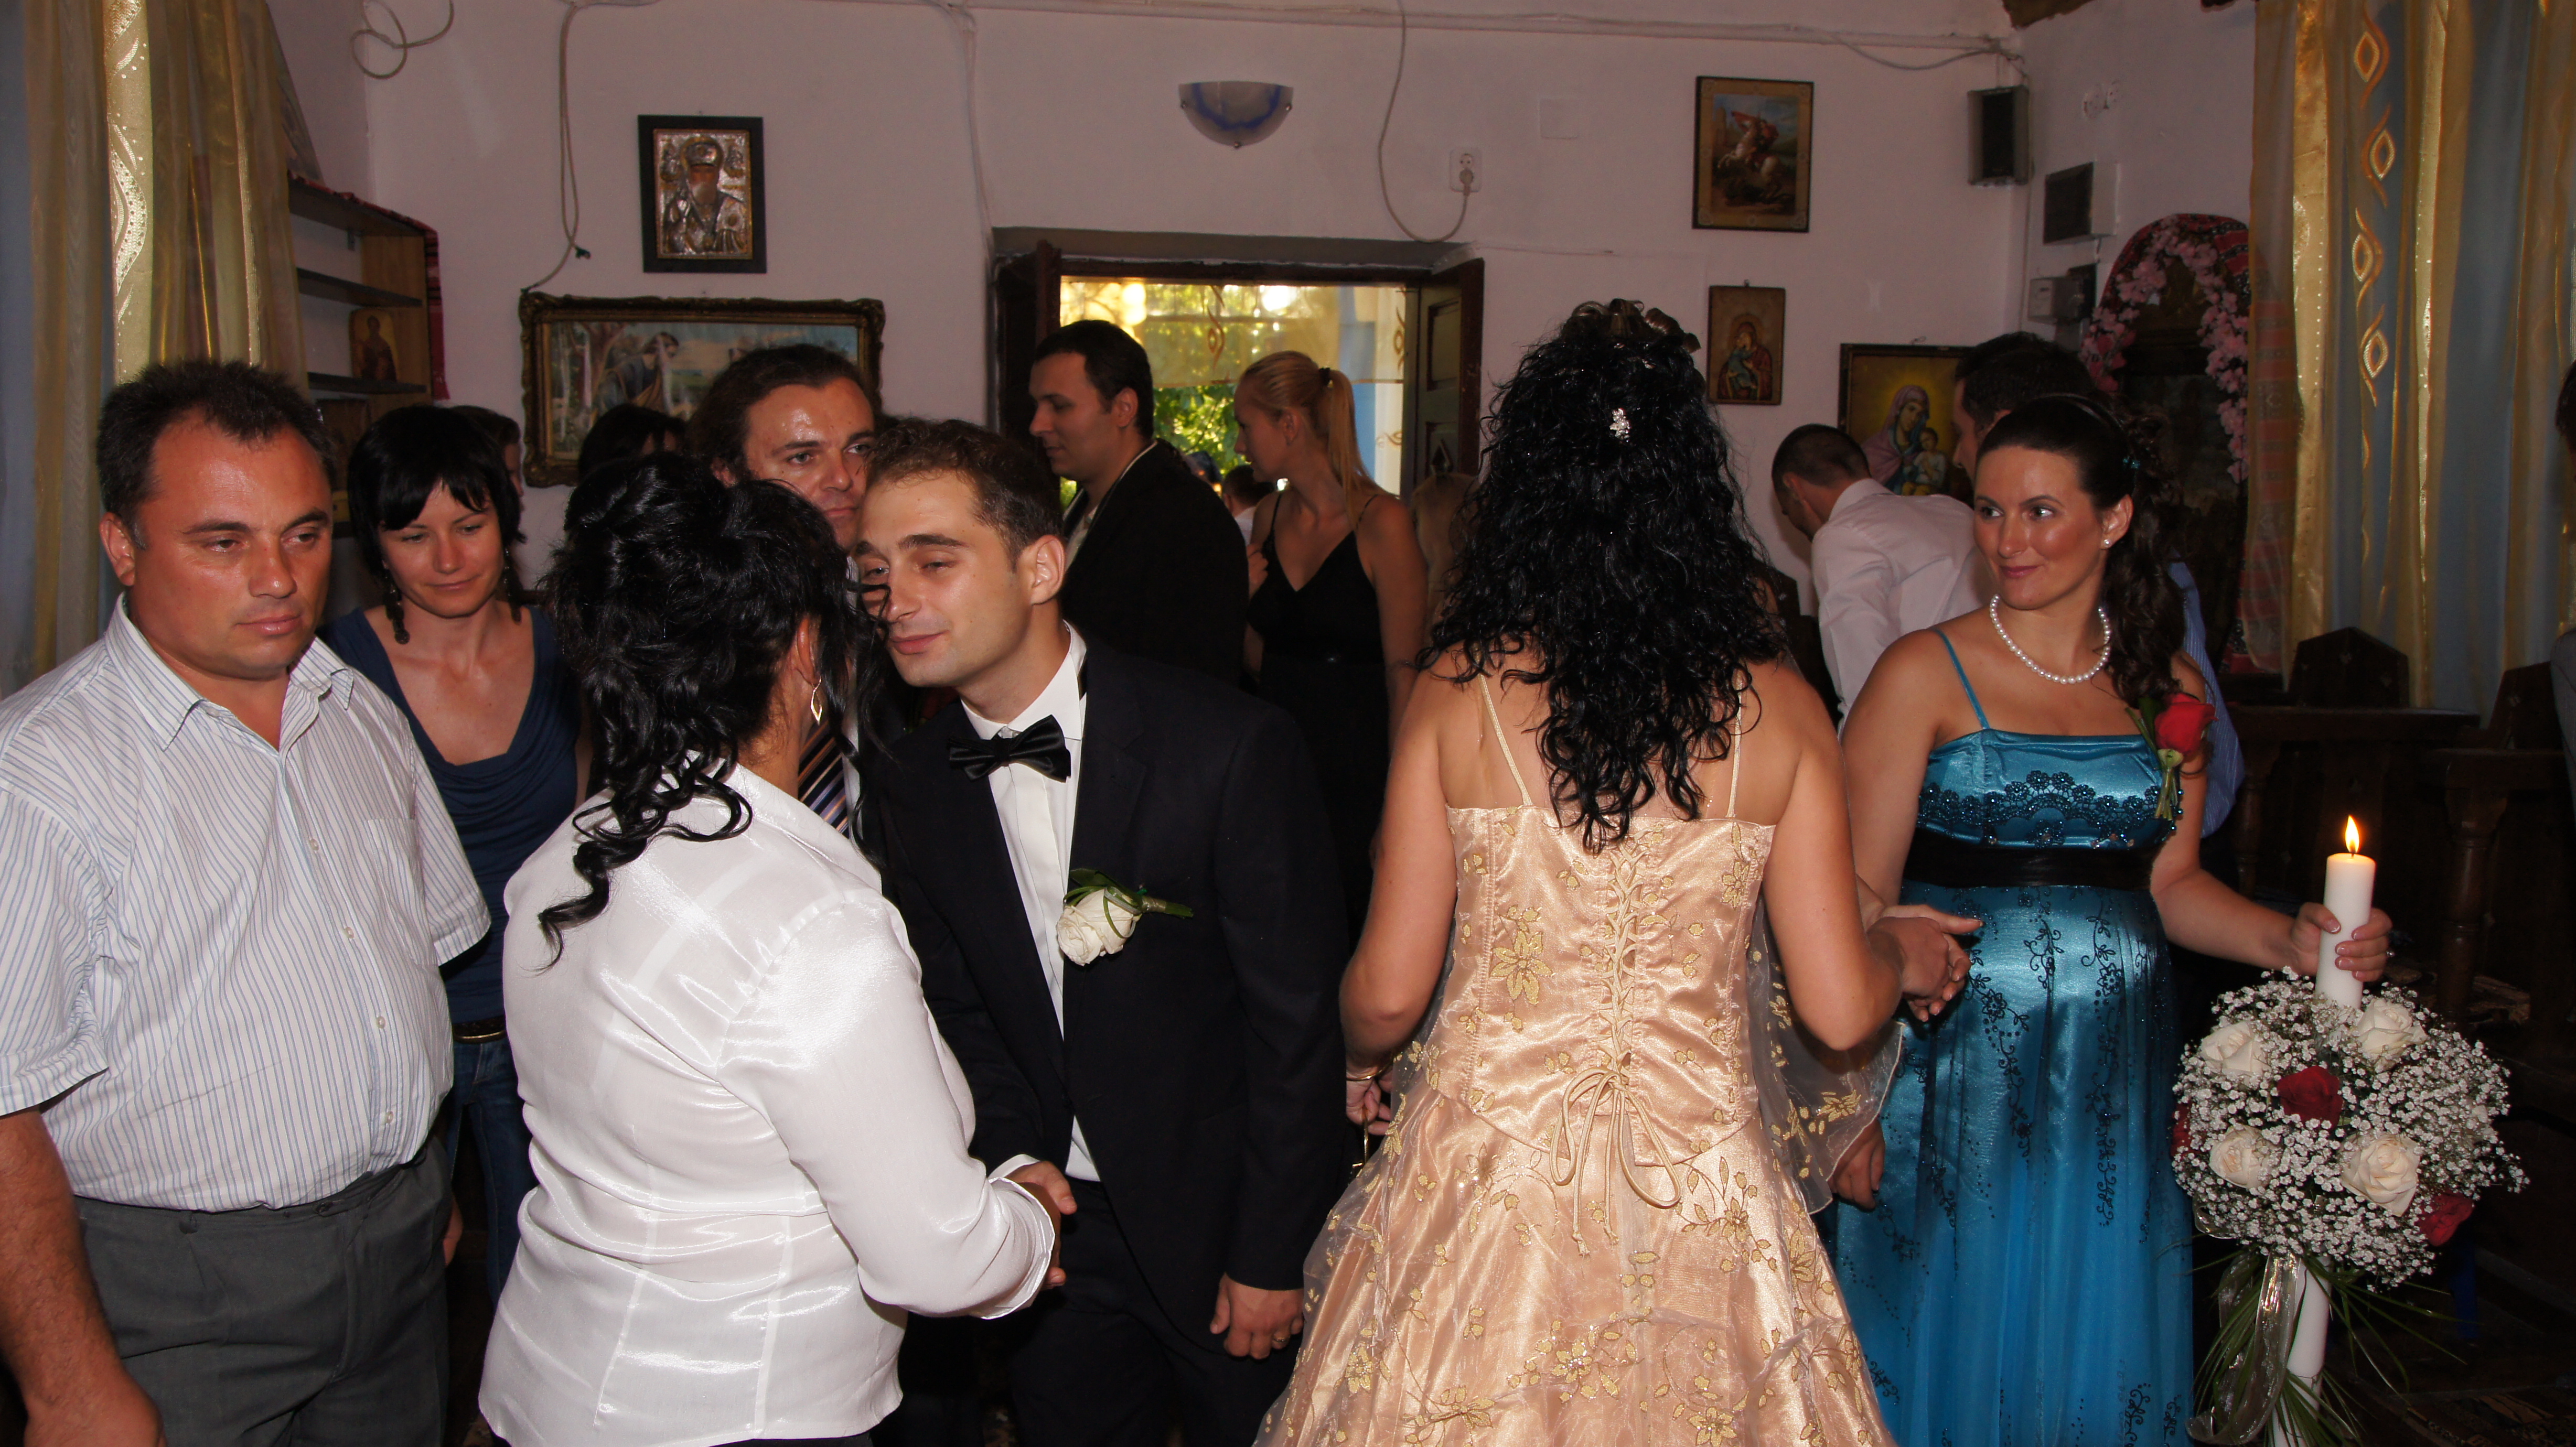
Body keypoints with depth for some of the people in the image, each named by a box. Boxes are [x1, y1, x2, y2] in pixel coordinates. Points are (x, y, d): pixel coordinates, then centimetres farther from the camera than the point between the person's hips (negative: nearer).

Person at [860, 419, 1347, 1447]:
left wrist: (1269, 1257, -11)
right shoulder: (916, 783, -5)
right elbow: (961, 1010, 5)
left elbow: (1297, 1019, -16)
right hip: (1053, 1225, 4)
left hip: (1223, 1226, -4)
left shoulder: (1233, 748, -21)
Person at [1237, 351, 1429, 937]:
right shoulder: (1269, 517, 8)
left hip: (1357, 775, -5)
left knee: (1355, 928, -1)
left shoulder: (1381, 522, -11)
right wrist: (1238, 601, -4)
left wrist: (1397, 809, -13)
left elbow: (1403, 674, -11)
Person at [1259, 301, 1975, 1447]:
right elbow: (1839, 1010, -5)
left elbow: (1386, 995, -8)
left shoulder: (1459, 689, -10)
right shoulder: (1777, 708, -6)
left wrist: (1360, 1058, 15)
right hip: (1699, 1188, 1)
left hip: (1487, 1169, -1)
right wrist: (1905, 953, 18)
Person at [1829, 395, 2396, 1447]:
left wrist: (2290, 943, -5)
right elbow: (1858, 905, -10)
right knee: (1955, 1353, 6)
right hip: (1957, 1072, -4)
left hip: (2114, 1084, 4)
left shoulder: (2169, 685, 7)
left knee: (2099, 1358, 13)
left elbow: (2170, 884, 14)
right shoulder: (1925, 675, -7)